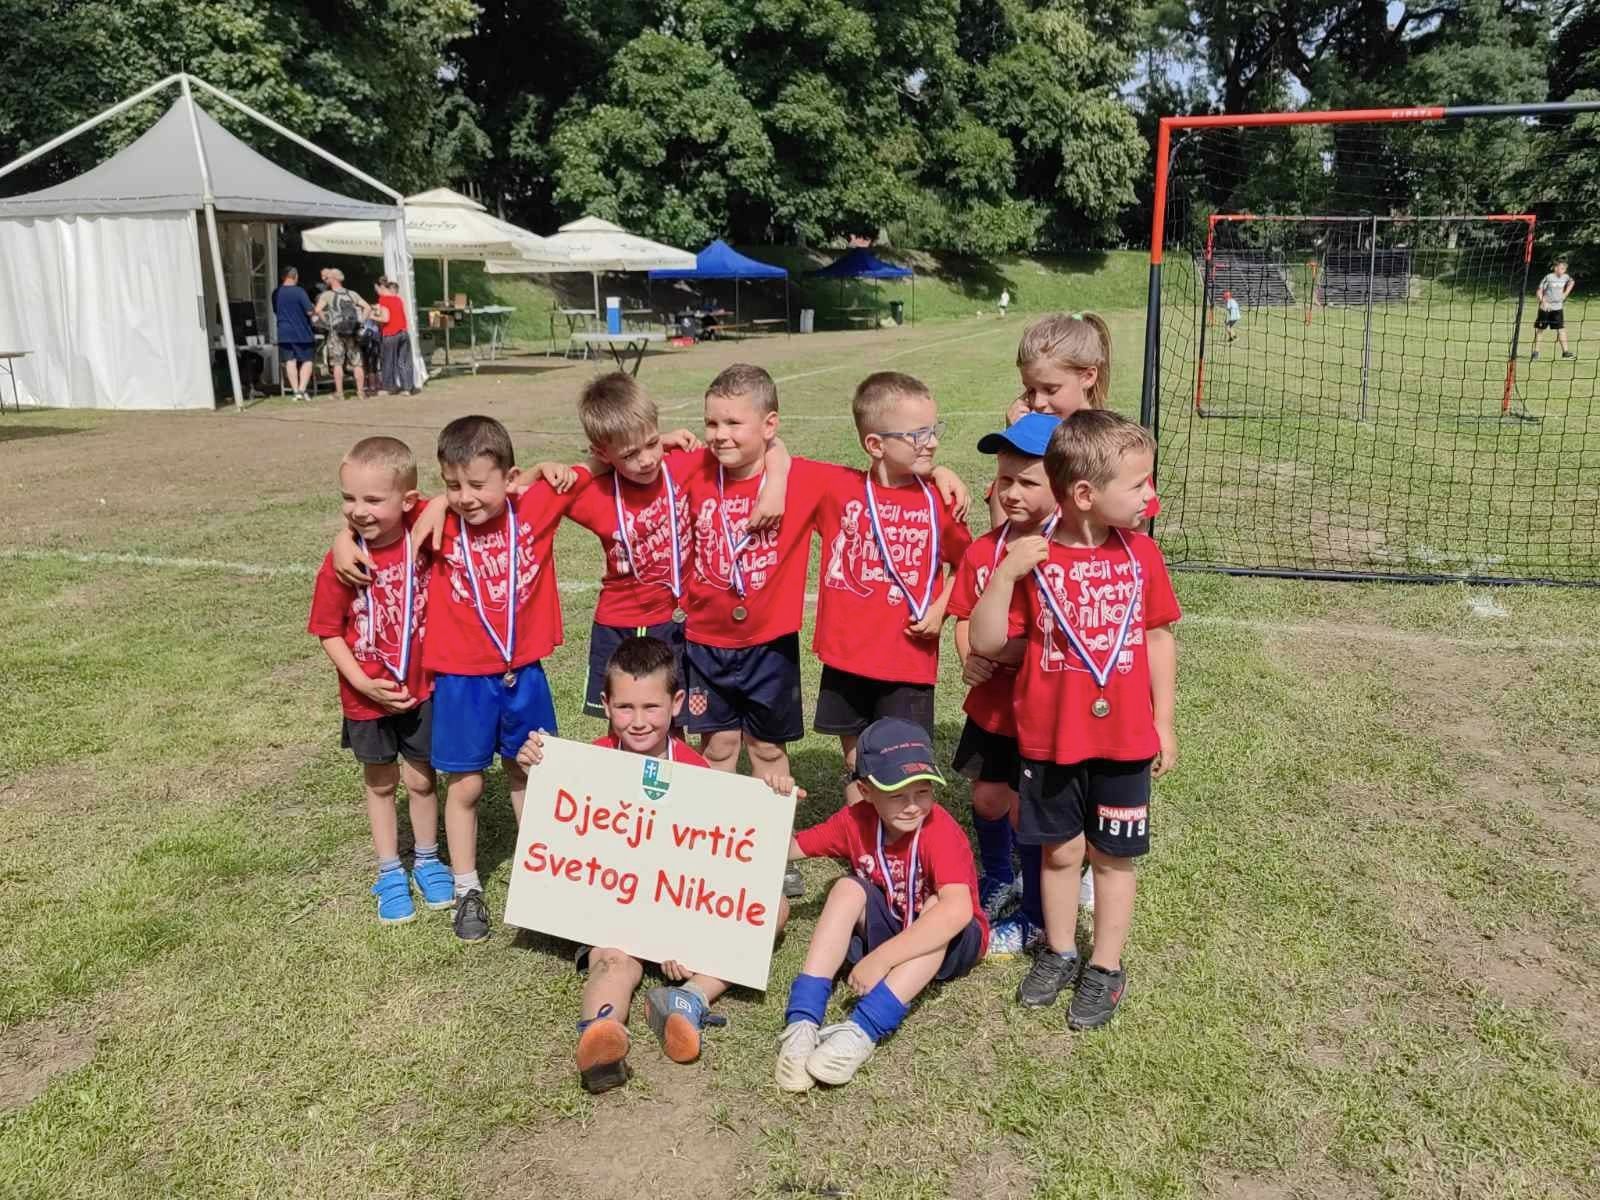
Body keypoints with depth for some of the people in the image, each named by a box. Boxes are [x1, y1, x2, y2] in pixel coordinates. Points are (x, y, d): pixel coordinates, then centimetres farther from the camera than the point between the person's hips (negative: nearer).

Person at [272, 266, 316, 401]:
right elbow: (310, 311, -14)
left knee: (290, 362, 6)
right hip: (302, 332, -4)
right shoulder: (299, 291, -12)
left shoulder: (276, 293, 5)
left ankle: (295, 391, 3)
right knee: (307, 361, 3)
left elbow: (275, 311, 17)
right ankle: (302, 390, -10)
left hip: (284, 332, 4)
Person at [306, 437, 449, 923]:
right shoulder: (341, 563, -17)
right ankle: (389, 871, 34)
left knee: (420, 778, 15)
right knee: (380, 783, 18)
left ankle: (427, 859, 37)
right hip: (367, 697, 0)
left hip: (421, 688, 0)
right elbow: (329, 632, -9)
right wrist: (362, 683, -18)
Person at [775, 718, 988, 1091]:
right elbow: (788, 848, -2)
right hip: (886, 929, 4)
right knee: (849, 889, -24)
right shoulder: (857, 820, -12)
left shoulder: (939, 830, -29)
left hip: (948, 943, -4)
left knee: (937, 908, -36)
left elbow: (958, 910, -45)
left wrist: (881, 958, -47)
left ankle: (863, 1031, -43)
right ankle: (803, 1021, -33)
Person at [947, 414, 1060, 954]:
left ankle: (1036, 917, 28)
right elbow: (965, 616, 7)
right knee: (987, 797, 20)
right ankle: (999, 880, 47)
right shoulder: (983, 549, 0)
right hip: (989, 701, 6)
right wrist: (969, 658, -12)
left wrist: (1003, 650, -25)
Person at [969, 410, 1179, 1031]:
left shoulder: (1140, 553, -4)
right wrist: (1005, 573, -26)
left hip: (1124, 737, 1)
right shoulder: (1030, 559, -12)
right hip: (1051, 737, -1)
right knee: (1059, 849, 15)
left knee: (1113, 855, 13)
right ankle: (1059, 951, 37)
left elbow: (1158, 638, 5)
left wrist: (1164, 721, 6)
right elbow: (984, 643, -14)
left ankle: (1105, 967, 31)